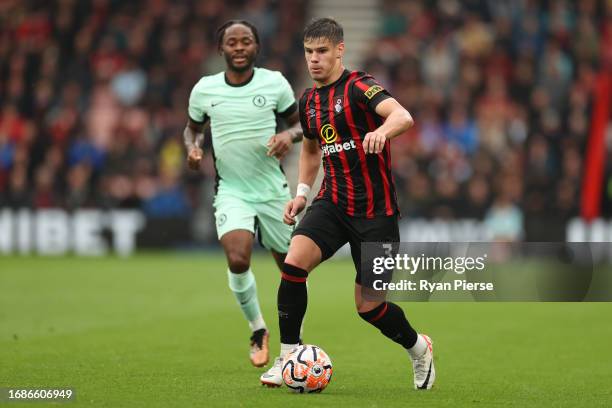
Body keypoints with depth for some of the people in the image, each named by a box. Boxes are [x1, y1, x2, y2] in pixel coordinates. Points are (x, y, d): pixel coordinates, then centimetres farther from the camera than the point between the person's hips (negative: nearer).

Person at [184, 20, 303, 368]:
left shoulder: (274, 82, -4)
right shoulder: (204, 89, -1)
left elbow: (298, 121, 7)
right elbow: (193, 127, 16)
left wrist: (289, 136, -15)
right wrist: (193, 147, -5)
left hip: (273, 189, 1)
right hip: (231, 191, -1)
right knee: (238, 260, -23)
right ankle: (258, 331, 1)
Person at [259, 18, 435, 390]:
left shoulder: (359, 87, -12)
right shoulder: (308, 101, 10)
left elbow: (403, 116, -31)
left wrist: (381, 131, -53)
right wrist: (302, 192, 16)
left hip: (374, 209, -5)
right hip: (332, 203, 5)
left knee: (368, 305, -2)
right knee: (294, 261, -22)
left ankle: (419, 348, 29)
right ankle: (288, 356, -11)